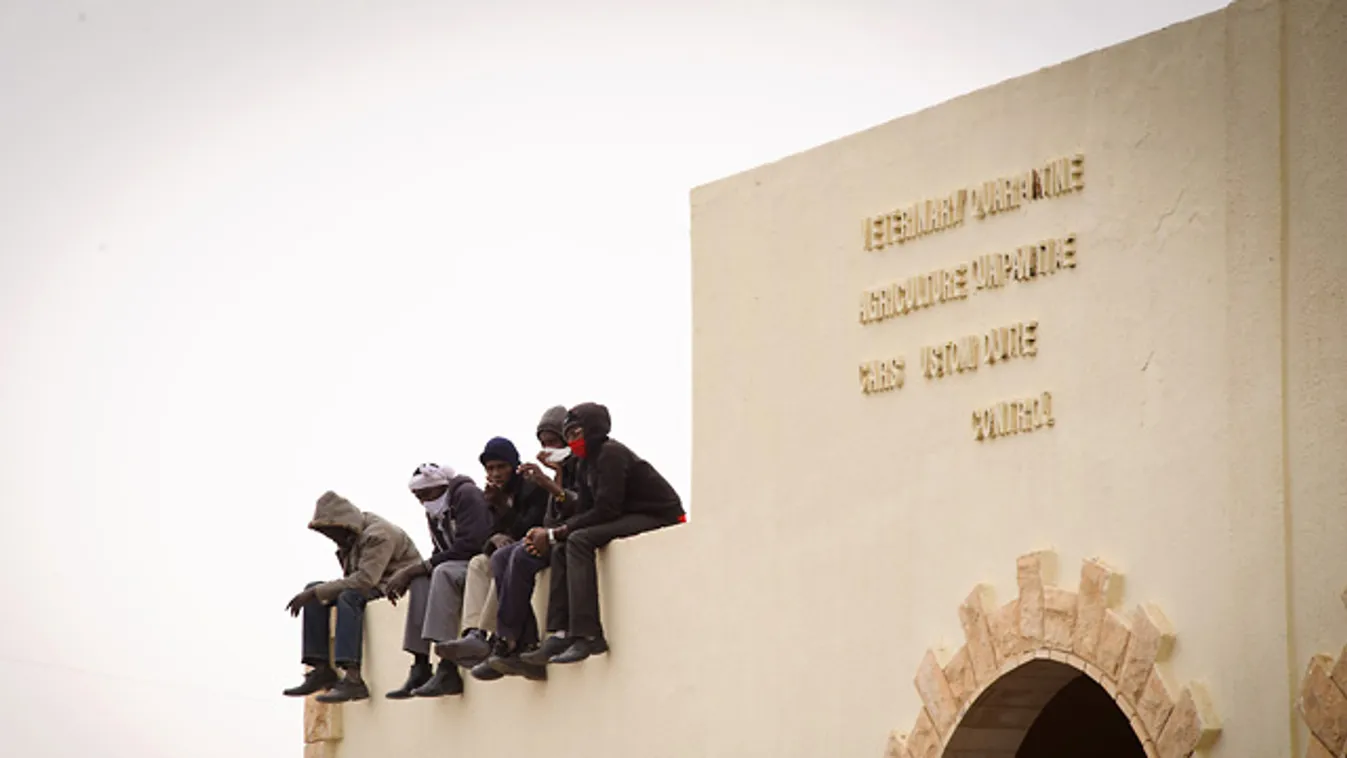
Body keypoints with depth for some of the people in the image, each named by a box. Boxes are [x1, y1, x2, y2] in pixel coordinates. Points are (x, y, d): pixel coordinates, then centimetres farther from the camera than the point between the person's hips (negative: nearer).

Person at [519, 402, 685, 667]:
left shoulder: (611, 454, -16)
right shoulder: (585, 464, 14)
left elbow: (606, 511, -21)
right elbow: (583, 513, 9)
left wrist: (554, 535, -18)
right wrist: (549, 536, -9)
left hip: (660, 518, -10)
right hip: (633, 520, 10)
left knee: (579, 541, -25)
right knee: (562, 551, 4)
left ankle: (588, 635, -31)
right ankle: (560, 634, -9)